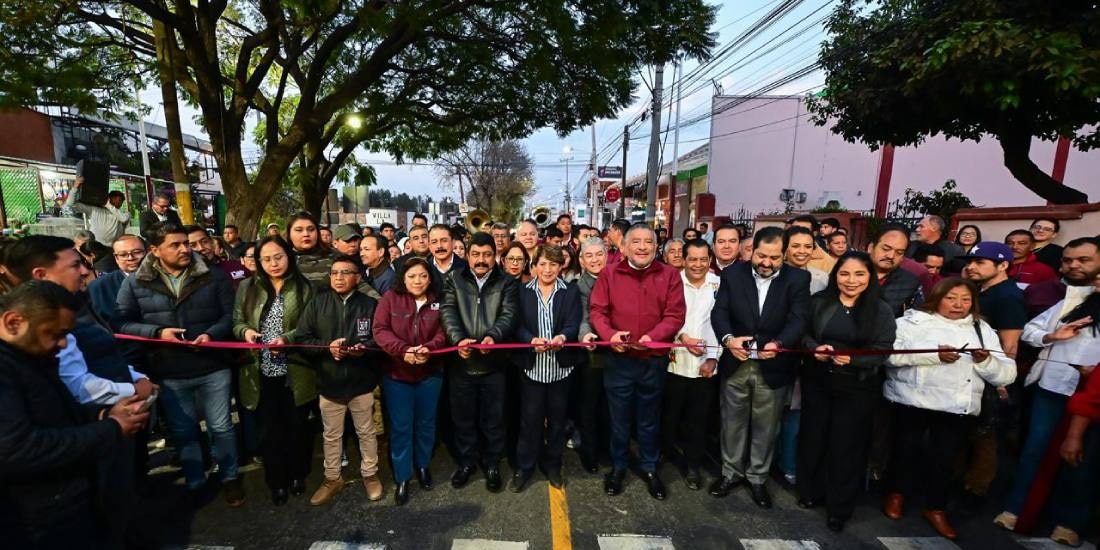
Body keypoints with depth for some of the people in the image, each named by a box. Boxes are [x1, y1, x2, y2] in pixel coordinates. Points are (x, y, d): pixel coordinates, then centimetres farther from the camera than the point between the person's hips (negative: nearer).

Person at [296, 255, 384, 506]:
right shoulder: (317, 302, -1)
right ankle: (332, 478, 39)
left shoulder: (370, 304, -5)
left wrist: (364, 349, -25)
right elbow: (302, 338, -5)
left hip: (361, 382, -1)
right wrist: (327, 348, -19)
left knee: (366, 432, 16)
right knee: (331, 435, 18)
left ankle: (370, 474, 35)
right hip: (329, 382, 1)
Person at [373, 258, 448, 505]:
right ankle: (401, 478, 24)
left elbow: (443, 333, -6)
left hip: (430, 374, 2)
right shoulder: (390, 298, -5)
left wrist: (429, 349, -27)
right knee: (400, 427, 7)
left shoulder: (438, 302, -1)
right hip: (396, 374, -1)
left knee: (425, 423, 16)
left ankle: (423, 465, 39)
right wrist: (403, 350, -27)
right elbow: (380, 330, -12)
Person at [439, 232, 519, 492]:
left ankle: (492, 464, 34)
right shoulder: (453, 280, 4)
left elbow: (509, 315, -11)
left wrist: (493, 336, -31)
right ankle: (466, 462, 38)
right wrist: (458, 339, -26)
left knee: (493, 419, 12)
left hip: (493, 363, -1)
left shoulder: (507, 283, 1)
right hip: (461, 363, 1)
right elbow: (448, 312, -8)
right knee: (463, 417, 16)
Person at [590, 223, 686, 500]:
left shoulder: (669, 275, -1)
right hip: (618, 359, 0)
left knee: (650, 419, 18)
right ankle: (618, 466, 36)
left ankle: (649, 468, 39)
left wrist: (653, 336, -22)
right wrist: (609, 334, -22)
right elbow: (596, 310, -4)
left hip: (654, 360, 1)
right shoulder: (609, 274, -2)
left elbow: (675, 314, -6)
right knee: (619, 418, 15)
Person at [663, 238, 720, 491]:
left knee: (698, 417, 10)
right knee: (670, 413, 12)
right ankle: (668, 452, 35)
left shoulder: (720, 284, 1)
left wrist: (713, 358, -5)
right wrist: (682, 337, -17)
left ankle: (693, 465, 27)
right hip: (675, 360, 0)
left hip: (705, 363, 1)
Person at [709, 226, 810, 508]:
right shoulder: (733, 274, -3)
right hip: (736, 364, 1)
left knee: (765, 427, 16)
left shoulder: (798, 279, -5)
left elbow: (799, 318, -15)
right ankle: (731, 472, 37)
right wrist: (728, 338, -28)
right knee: (733, 423, 16)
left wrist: (779, 343, -34)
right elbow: (719, 312, -9)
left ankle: (757, 477, 37)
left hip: (774, 368, 0)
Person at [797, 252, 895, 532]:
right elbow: (803, 333, 2)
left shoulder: (881, 310, -6)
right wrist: (815, 348, -18)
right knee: (813, 437, 13)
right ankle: (811, 491, 34)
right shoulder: (819, 301, -3)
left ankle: (839, 508, 26)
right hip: (817, 382, 2)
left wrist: (853, 359, -26)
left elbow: (882, 351, -9)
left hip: (857, 388, -1)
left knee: (846, 445, 8)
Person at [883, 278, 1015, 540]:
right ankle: (897, 493, 31)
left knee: (944, 457, 9)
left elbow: (1006, 375, 9)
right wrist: (935, 354, -22)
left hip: (958, 406, 3)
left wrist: (986, 361, -11)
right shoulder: (914, 320, -1)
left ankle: (936, 508, 28)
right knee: (907, 449, 10)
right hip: (914, 400, -3)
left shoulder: (983, 330, 14)